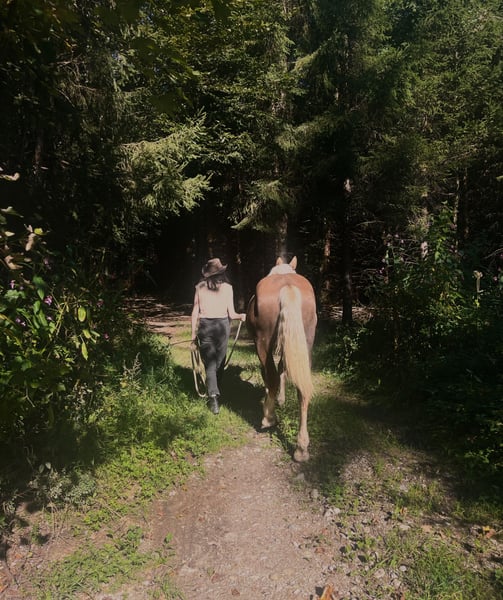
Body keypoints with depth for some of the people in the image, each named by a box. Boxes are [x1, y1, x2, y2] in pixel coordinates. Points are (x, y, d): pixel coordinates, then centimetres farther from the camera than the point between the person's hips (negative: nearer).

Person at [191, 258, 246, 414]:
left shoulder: (200, 287, 1)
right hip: (222, 325, 0)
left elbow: (195, 313, 2)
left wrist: (193, 333, 9)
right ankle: (214, 393, 30)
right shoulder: (227, 287, -3)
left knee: (209, 364, 5)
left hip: (205, 326, 1)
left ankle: (213, 396, -9)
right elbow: (231, 314, -5)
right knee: (219, 362, 16)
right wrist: (241, 316, 13)